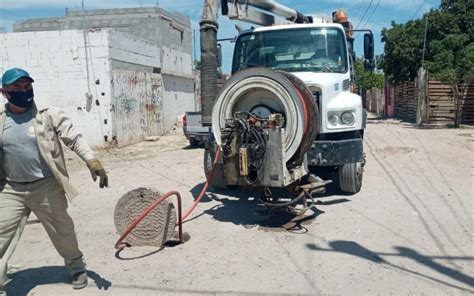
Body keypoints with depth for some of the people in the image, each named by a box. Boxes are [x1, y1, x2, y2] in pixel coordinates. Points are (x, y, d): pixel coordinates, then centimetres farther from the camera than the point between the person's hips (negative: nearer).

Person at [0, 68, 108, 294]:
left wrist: (92, 161, -28)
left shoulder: (49, 115, -9)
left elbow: (74, 139, -13)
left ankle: (77, 268, 38)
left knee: (62, 231, 14)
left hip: (46, 187, -2)